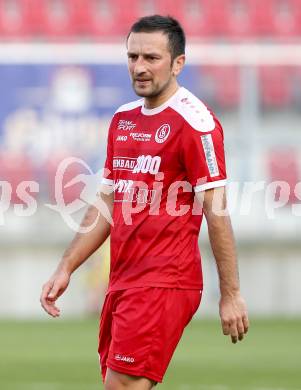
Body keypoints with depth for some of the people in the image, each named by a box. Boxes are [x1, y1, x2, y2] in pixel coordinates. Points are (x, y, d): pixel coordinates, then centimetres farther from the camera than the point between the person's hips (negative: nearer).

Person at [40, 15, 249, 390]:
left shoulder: (193, 121, -10)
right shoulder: (122, 119, 15)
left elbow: (216, 213, -12)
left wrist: (230, 294, -13)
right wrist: (65, 269, 16)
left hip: (164, 284, -8)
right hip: (122, 281, 8)